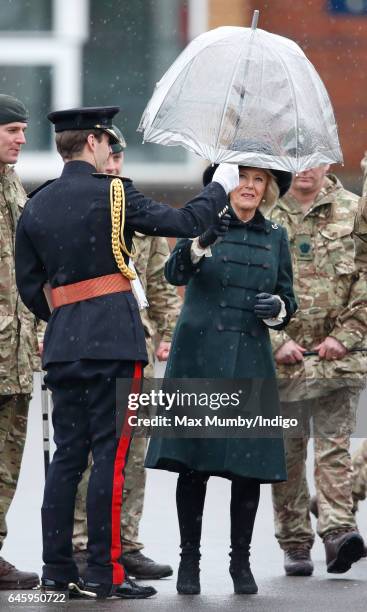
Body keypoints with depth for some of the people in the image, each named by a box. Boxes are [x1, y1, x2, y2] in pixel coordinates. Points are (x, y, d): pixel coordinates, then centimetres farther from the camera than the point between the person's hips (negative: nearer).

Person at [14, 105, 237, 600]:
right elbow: (186, 222, -4)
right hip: (114, 342, -6)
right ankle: (103, 573, -6)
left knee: (67, 453, 10)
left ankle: (57, 568, 10)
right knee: (110, 453, -5)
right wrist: (220, 186, 13)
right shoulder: (113, 194, -7)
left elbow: (29, 285, 14)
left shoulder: (36, 206, 10)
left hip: (63, 343, 6)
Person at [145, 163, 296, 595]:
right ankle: (189, 560, 5)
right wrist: (200, 244, -36)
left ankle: (241, 561, 10)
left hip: (250, 361, 3)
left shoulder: (275, 237, 11)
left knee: (249, 464, 0)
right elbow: (175, 273, -16)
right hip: (199, 356, -2)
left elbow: (287, 302, 15)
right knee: (193, 461, -2)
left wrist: (277, 308, -9)